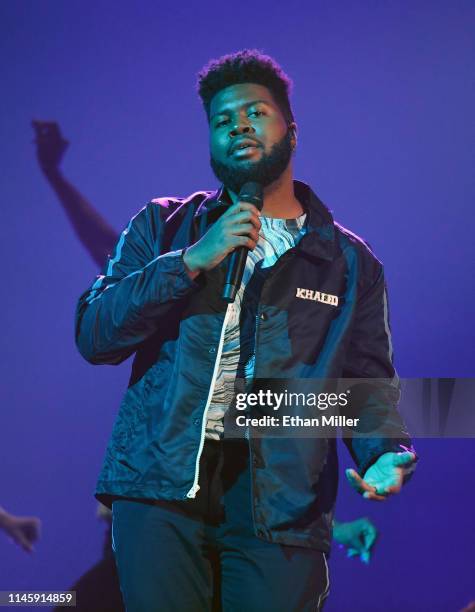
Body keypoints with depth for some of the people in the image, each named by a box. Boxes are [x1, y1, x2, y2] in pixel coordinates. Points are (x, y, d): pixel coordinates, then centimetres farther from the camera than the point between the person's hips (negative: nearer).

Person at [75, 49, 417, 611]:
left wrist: (386, 454, -12)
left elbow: (368, 384, 10)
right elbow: (93, 334, 2)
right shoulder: (163, 226, 13)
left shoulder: (349, 262, 14)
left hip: (281, 503, 0)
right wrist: (191, 261, -9)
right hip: (162, 484, 0)